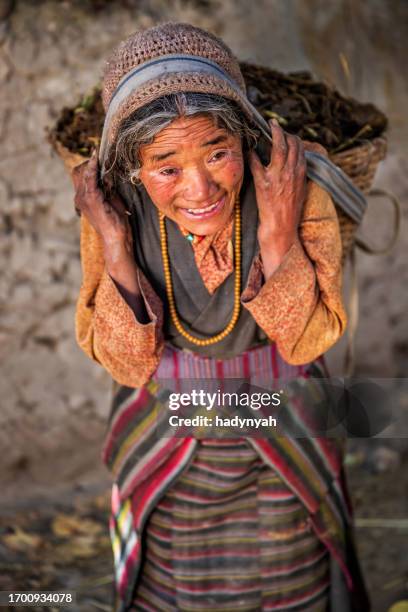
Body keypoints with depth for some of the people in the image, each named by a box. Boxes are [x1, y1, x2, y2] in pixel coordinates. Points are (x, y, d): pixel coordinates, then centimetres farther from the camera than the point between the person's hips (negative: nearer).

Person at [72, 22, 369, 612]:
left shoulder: (298, 191, -26)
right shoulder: (113, 209, -21)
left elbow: (306, 343, -17)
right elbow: (127, 365, -16)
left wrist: (279, 238, -32)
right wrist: (115, 250, -30)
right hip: (164, 433, 1)